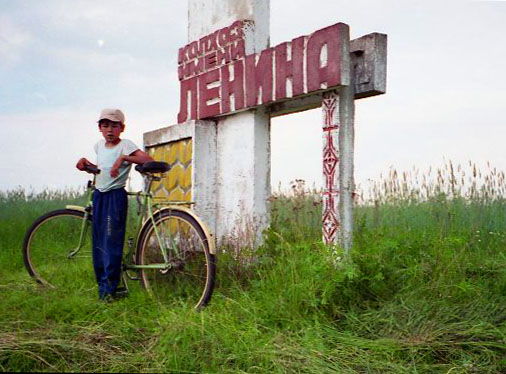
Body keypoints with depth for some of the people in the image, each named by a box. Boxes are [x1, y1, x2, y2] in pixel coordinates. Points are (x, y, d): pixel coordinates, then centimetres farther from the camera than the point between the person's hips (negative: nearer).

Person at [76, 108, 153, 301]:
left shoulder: (125, 145, -10)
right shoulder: (99, 145, 11)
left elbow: (148, 160, -24)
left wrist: (123, 158, -31)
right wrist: (86, 164, 9)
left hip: (115, 196, -7)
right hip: (99, 195, 7)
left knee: (112, 242, -8)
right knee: (98, 242, 11)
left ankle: (109, 288, -1)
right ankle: (102, 283, 22)